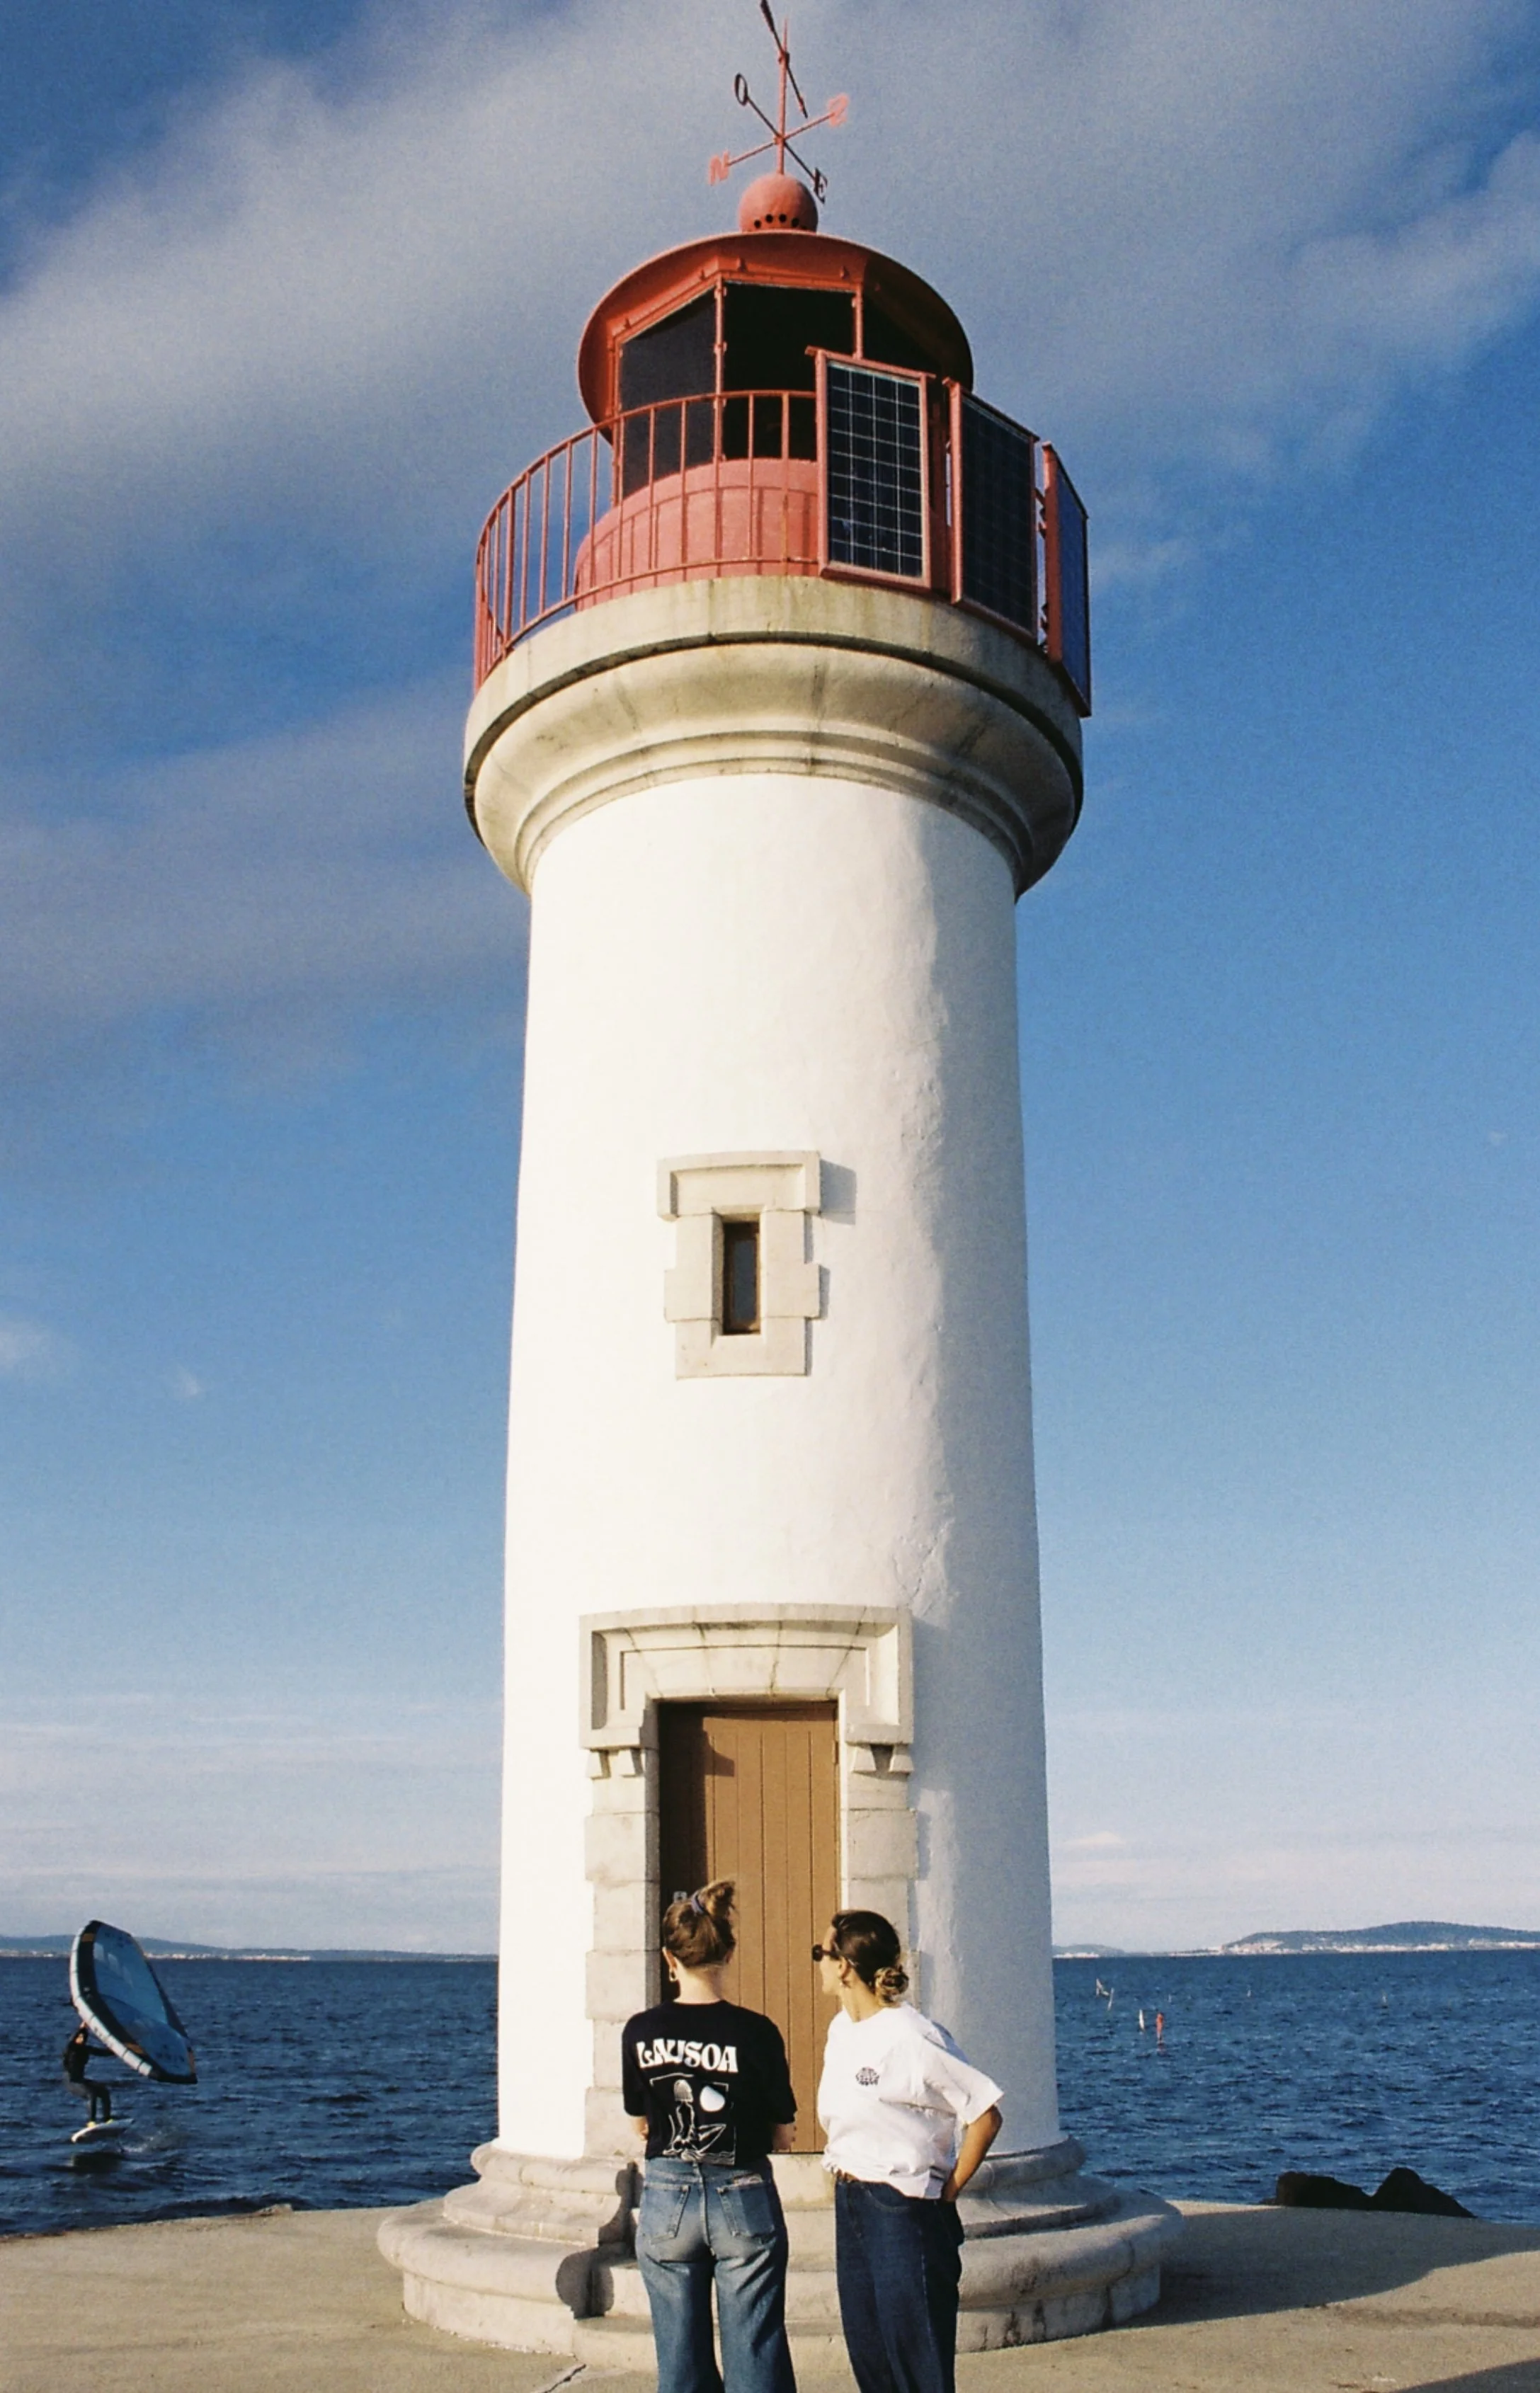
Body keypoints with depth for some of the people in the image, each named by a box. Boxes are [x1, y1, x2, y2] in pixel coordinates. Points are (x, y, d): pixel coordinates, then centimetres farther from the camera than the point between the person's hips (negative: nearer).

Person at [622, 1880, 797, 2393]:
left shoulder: (640, 2032, -6)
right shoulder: (756, 2032, -12)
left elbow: (639, 2124, 7)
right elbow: (783, 2135, -3)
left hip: (666, 2200, 2)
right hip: (745, 2200, -2)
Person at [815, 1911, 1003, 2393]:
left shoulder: (912, 2038, -18)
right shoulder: (840, 2029, 8)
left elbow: (985, 2117, -16)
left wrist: (948, 2191, -10)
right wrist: (844, 2178, 10)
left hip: (905, 2210, -8)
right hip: (850, 2205, 8)